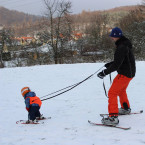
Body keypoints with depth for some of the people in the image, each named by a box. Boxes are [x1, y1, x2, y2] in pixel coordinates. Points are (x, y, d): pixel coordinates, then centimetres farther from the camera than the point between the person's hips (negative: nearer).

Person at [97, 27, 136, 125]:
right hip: (130, 72, 10)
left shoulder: (122, 47, -23)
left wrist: (105, 72, -22)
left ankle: (113, 117, -15)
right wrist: (110, 64, 12)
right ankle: (126, 109, 48)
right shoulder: (126, 45, 10)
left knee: (112, 93, -10)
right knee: (121, 90, 30)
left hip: (124, 74, -10)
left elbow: (116, 64, -26)